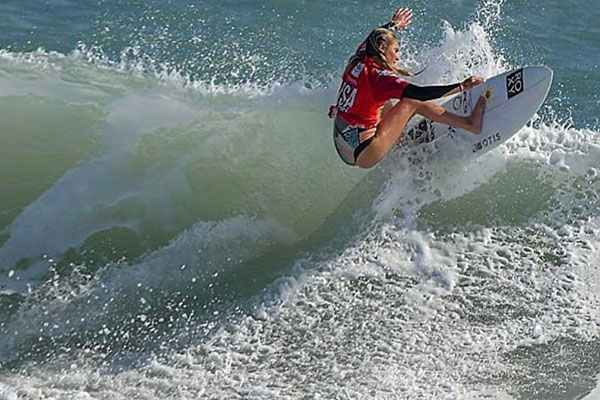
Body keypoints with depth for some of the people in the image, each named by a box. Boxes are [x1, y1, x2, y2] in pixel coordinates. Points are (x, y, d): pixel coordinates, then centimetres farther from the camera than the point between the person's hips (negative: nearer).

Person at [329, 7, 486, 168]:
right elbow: (419, 93, -28)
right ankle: (469, 124, -4)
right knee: (412, 102, -7)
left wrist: (393, 25, 47)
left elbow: (373, 38, 29)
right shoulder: (377, 76, -19)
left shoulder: (357, 62, 5)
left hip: (342, 146, 9)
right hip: (361, 153, -9)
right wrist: (462, 86, -27)